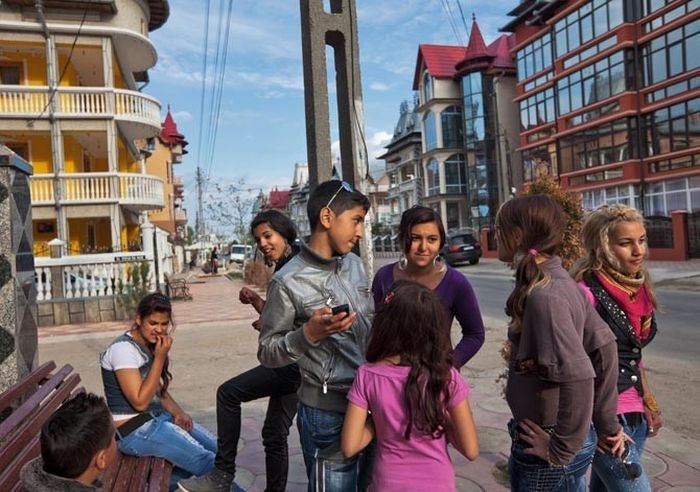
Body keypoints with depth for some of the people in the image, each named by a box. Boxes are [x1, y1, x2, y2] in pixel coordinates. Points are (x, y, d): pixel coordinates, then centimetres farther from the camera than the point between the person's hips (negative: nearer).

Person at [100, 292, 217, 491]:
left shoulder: (150, 344, 6)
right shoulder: (123, 348, -19)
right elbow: (140, 401, -23)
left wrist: (177, 412, -2)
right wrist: (160, 357, -23)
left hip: (157, 417, 9)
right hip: (134, 430, -9)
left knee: (216, 448, 5)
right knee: (207, 461, -14)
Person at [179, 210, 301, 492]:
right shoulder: (284, 269, 15)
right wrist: (256, 301, 4)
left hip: (295, 361, -10)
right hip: (289, 362, 10)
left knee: (229, 393, -8)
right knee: (274, 434, 15)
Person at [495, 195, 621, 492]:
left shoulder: (543, 295, -25)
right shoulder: (561, 283, 0)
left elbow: (578, 375, -31)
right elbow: (603, 344, 4)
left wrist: (561, 450, -20)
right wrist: (607, 423, 9)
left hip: (547, 448, -8)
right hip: (558, 434, 8)